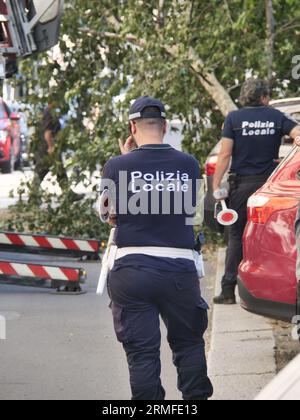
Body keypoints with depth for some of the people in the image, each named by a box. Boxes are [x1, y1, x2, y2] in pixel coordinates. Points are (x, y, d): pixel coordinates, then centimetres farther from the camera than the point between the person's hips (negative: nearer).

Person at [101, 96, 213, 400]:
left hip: (132, 269, -1)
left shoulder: (118, 166, -5)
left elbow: (112, 217, 8)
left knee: (142, 352, 3)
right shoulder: (188, 165, 1)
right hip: (180, 268, 1)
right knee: (189, 344, 18)